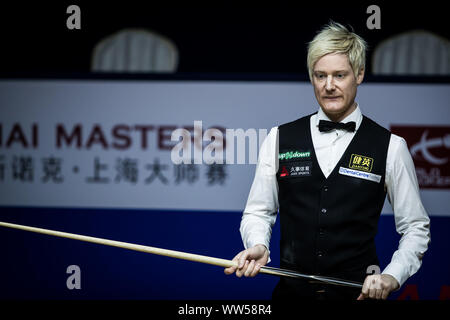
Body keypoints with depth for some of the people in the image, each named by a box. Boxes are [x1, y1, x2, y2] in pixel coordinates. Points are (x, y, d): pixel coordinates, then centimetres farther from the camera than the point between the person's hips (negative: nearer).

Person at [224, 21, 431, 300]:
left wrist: (392, 276, -12)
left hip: (360, 292, -1)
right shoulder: (279, 139, 5)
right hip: (292, 289, 2)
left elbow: (416, 228, 3)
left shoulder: (390, 147, 0)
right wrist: (258, 246, -12)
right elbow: (258, 212, 9)